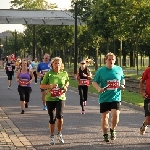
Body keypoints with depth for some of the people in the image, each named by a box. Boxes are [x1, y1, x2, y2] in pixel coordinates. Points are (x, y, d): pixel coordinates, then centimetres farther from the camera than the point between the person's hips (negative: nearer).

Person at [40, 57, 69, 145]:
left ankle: (59, 133, 7)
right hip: (50, 98, 0)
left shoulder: (64, 73, 2)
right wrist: (50, 86, -18)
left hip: (61, 98, 0)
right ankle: (52, 137, 22)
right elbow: (42, 86, -2)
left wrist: (66, 87, 1)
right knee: (52, 118, 6)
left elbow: (67, 82, 22)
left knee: (60, 115, -17)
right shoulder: (49, 74, -5)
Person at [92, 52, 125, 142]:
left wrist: (122, 85, 1)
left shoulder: (119, 69, 7)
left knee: (116, 115, -12)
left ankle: (113, 130, 16)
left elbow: (122, 79, 22)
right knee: (104, 116, 5)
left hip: (116, 97, 1)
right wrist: (99, 88, -16)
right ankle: (105, 135, 21)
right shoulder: (101, 71, 0)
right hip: (104, 97, -1)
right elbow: (94, 82, 3)